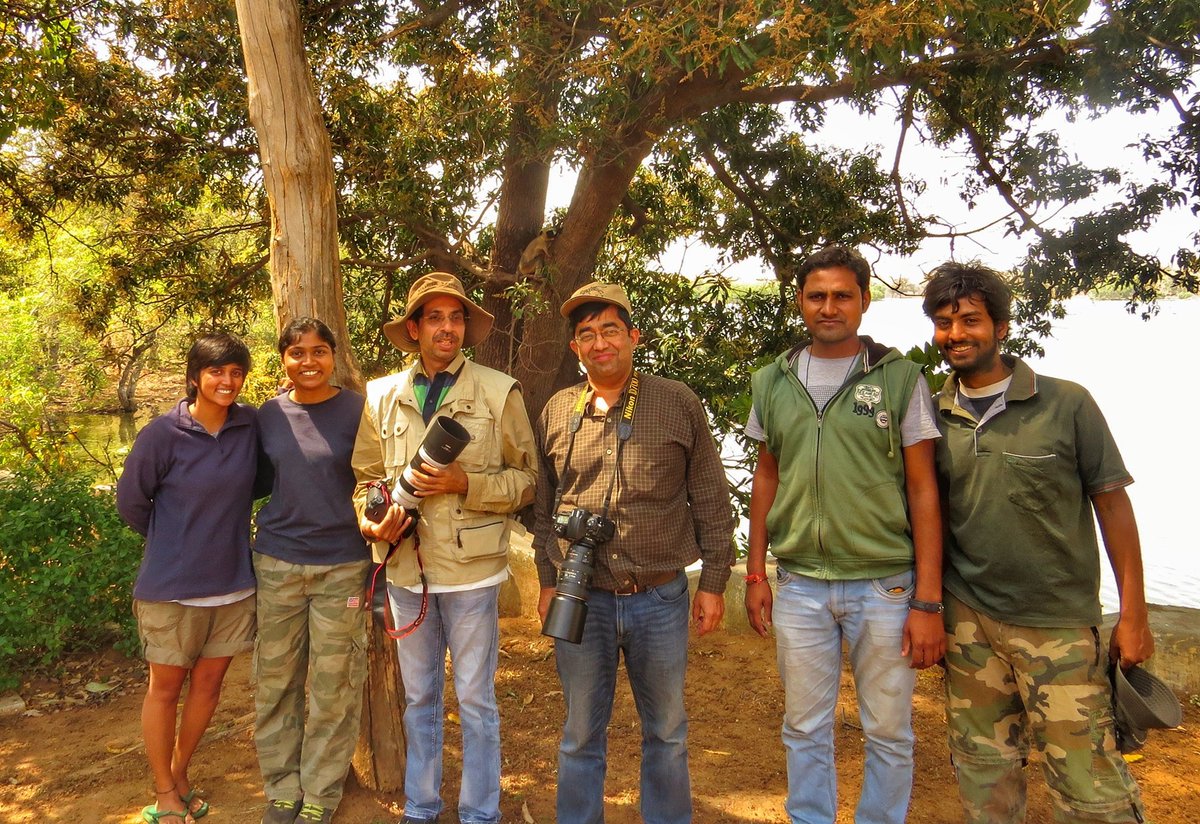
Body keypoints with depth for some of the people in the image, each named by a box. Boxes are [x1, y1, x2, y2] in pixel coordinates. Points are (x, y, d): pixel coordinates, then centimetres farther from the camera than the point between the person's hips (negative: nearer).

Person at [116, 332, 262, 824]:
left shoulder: (251, 425, -4)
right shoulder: (164, 433, -13)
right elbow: (130, 499, -1)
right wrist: (172, 542, 5)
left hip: (233, 584, 3)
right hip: (172, 587, -3)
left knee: (208, 683, 15)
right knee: (165, 687, 11)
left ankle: (179, 776, 36)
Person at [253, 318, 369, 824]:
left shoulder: (357, 411, -5)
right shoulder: (269, 415, 4)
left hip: (342, 566, -3)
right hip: (277, 564, 3)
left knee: (333, 688, 7)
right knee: (276, 681, 12)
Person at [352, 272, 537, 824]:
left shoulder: (499, 392, -4)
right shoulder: (382, 396, 5)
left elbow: (526, 478, -2)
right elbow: (365, 477, 12)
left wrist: (466, 483, -17)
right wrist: (371, 520, -8)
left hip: (470, 569, -3)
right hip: (406, 569, 3)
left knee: (476, 701, 9)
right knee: (418, 697, 17)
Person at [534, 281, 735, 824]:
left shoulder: (678, 403, -2)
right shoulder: (555, 413, 4)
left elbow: (710, 500, 1)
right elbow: (544, 508, 11)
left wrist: (713, 581, -1)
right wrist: (547, 580, 9)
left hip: (661, 597, -1)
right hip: (581, 598, 1)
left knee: (666, 732, 16)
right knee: (581, 733, 15)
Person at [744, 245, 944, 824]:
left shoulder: (900, 378, -3)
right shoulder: (773, 382, 5)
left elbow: (923, 490, -4)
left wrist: (928, 601, -8)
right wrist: (756, 574, 8)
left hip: (884, 583, -2)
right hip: (799, 584, 2)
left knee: (888, 732, 11)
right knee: (805, 730, 14)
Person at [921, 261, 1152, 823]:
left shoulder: (1066, 404, -6)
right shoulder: (933, 418, 2)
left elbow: (1112, 503, -2)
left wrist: (1133, 615, -4)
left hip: (1060, 624, -3)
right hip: (967, 620, 3)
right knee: (982, 772, 15)